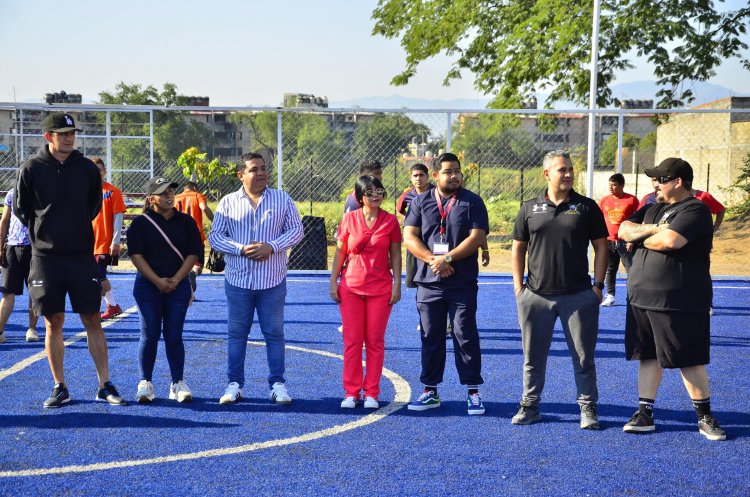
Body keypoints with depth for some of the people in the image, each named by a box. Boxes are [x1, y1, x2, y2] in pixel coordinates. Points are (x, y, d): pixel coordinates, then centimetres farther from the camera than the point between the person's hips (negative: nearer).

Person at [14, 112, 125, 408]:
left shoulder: (87, 168, 3)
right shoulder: (31, 169, -2)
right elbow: (20, 209, 8)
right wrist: (43, 232, 7)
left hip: (82, 255, 1)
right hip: (46, 256, -1)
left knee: (93, 321, 1)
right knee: (54, 324, 4)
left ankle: (105, 386, 6)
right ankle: (59, 388, 13)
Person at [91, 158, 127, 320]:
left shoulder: (113, 191, -6)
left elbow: (118, 218, -9)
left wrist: (115, 242, -15)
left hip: (106, 244, -6)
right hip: (90, 243, 6)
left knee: (99, 277, -9)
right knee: (101, 277, 13)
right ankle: (113, 306, 25)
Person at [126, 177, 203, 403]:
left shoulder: (186, 222, 6)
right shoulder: (140, 223, -1)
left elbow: (193, 253, 2)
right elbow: (136, 255, -7)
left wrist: (176, 280, -9)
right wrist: (157, 281, -14)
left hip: (178, 285, 1)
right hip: (148, 285, -1)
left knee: (174, 336, 3)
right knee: (149, 335, 1)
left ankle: (178, 383, 10)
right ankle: (145, 384, 9)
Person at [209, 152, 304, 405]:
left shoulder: (282, 199, 4)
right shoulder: (228, 202, 4)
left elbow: (296, 230, 3)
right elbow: (215, 235, 2)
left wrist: (272, 247, -13)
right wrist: (241, 249, -14)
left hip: (273, 280, 0)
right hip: (238, 280, 1)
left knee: (274, 333, 4)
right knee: (237, 333, 7)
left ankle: (278, 385, 12)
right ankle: (234, 385, 15)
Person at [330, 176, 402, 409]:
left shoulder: (390, 221, 1)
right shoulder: (349, 219, 1)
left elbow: (395, 255, 4)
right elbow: (340, 252, 6)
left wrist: (397, 284, -1)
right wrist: (333, 282, 2)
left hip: (380, 289, 0)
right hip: (351, 287, 0)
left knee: (375, 341, 4)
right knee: (352, 340, 3)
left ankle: (371, 393, 12)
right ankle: (351, 392, 11)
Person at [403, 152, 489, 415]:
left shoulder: (472, 202, 2)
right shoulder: (421, 202, 8)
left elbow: (477, 236, -8)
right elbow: (409, 236, 1)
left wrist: (447, 258, -15)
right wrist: (433, 260, -12)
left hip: (463, 284, -2)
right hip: (428, 283, 3)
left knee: (466, 337, 0)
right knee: (430, 338, 8)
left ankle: (473, 392, 8)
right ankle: (430, 391, 18)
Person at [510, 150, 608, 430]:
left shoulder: (586, 207, 2)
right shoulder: (530, 209, 6)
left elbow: (600, 247, 4)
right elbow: (518, 248, 11)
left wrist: (598, 285, -3)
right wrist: (518, 285, 3)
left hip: (579, 296, -1)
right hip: (535, 296, 1)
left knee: (583, 356, 4)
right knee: (533, 356, 9)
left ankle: (588, 408, 15)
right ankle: (530, 405, 22)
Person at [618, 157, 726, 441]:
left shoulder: (695, 210, -11)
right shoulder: (654, 209, 16)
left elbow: (670, 240, -26)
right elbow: (623, 230, 7)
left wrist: (642, 238, -6)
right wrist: (652, 229, -11)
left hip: (679, 302, -7)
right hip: (642, 298, 7)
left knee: (689, 360, 1)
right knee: (648, 356, 11)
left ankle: (705, 417, 14)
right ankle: (645, 414, 18)